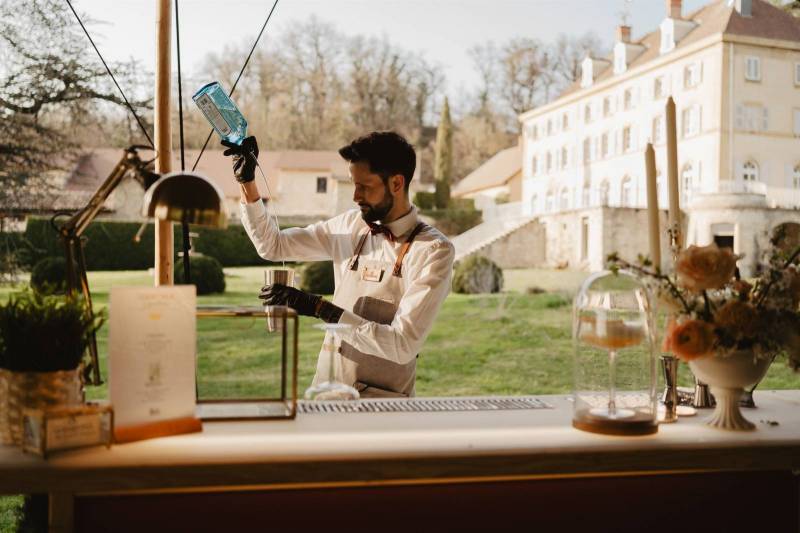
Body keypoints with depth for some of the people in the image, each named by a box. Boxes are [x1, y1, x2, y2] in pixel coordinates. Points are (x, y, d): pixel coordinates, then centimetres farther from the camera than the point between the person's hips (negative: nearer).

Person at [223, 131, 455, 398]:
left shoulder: (433, 251, -12)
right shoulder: (351, 226, 5)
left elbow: (403, 345, -19)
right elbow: (272, 245, 14)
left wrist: (318, 308, -22)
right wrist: (247, 182, 3)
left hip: (380, 401, -5)